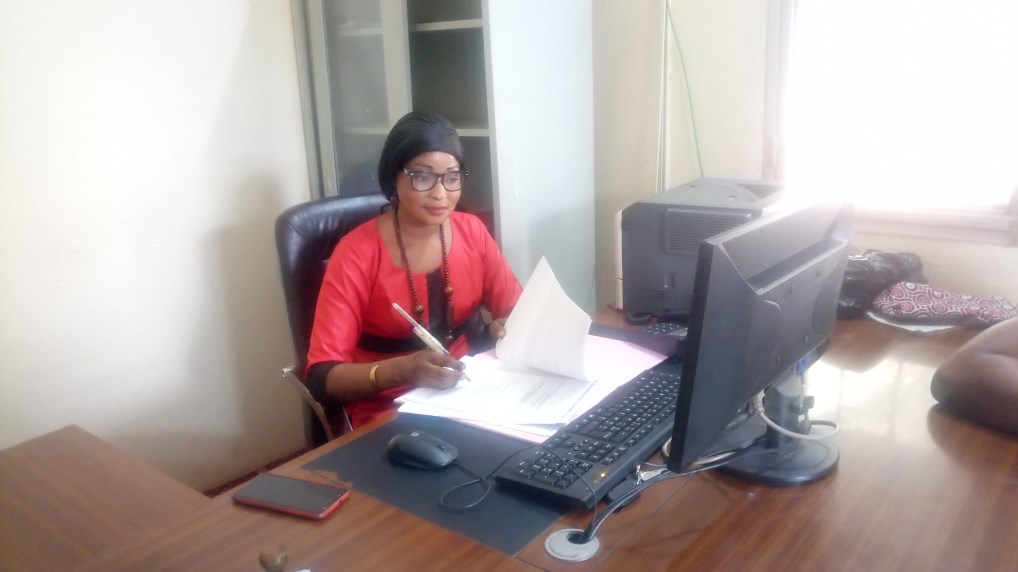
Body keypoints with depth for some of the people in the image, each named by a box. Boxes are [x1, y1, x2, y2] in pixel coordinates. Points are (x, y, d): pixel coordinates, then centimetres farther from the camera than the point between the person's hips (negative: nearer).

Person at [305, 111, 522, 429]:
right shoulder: (356, 254, -14)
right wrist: (402, 369, -34)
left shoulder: (472, 231, 0)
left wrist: (509, 329, -17)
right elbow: (321, 376, -17)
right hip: (388, 411, -5)